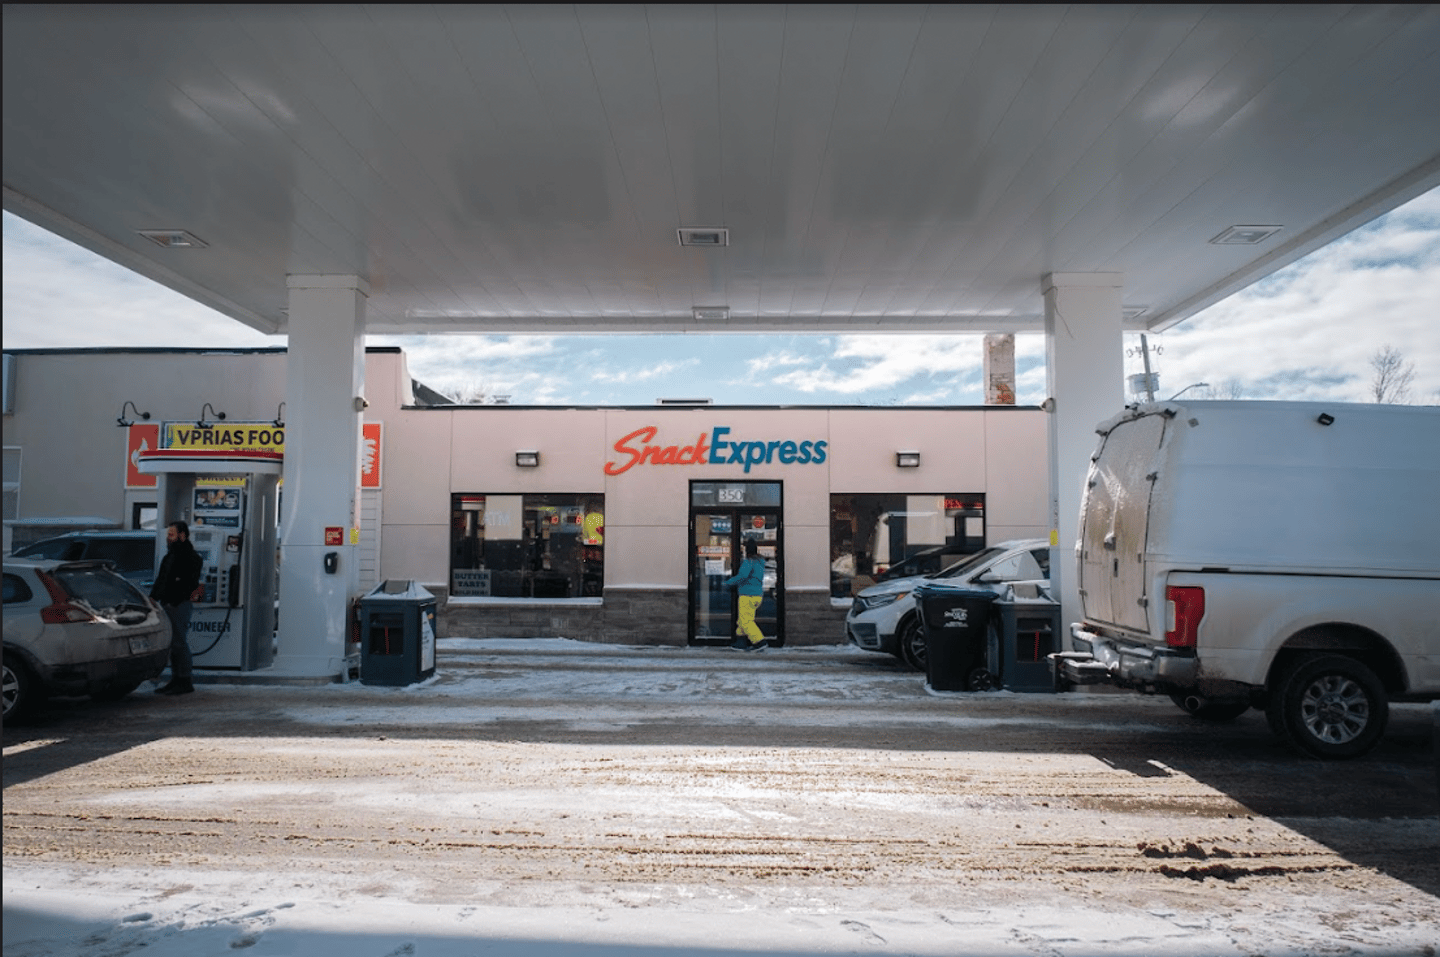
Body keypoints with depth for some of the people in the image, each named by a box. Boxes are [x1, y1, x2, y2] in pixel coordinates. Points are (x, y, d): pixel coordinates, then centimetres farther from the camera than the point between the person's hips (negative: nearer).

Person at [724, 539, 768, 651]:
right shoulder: (760, 563, 13)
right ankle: (741, 643, 17)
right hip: (757, 595, 9)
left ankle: (759, 642, -10)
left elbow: (741, 577, -26)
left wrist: (729, 582, -11)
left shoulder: (748, 562, -15)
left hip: (748, 596, -9)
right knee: (744, 619, 16)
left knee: (746, 621, -4)